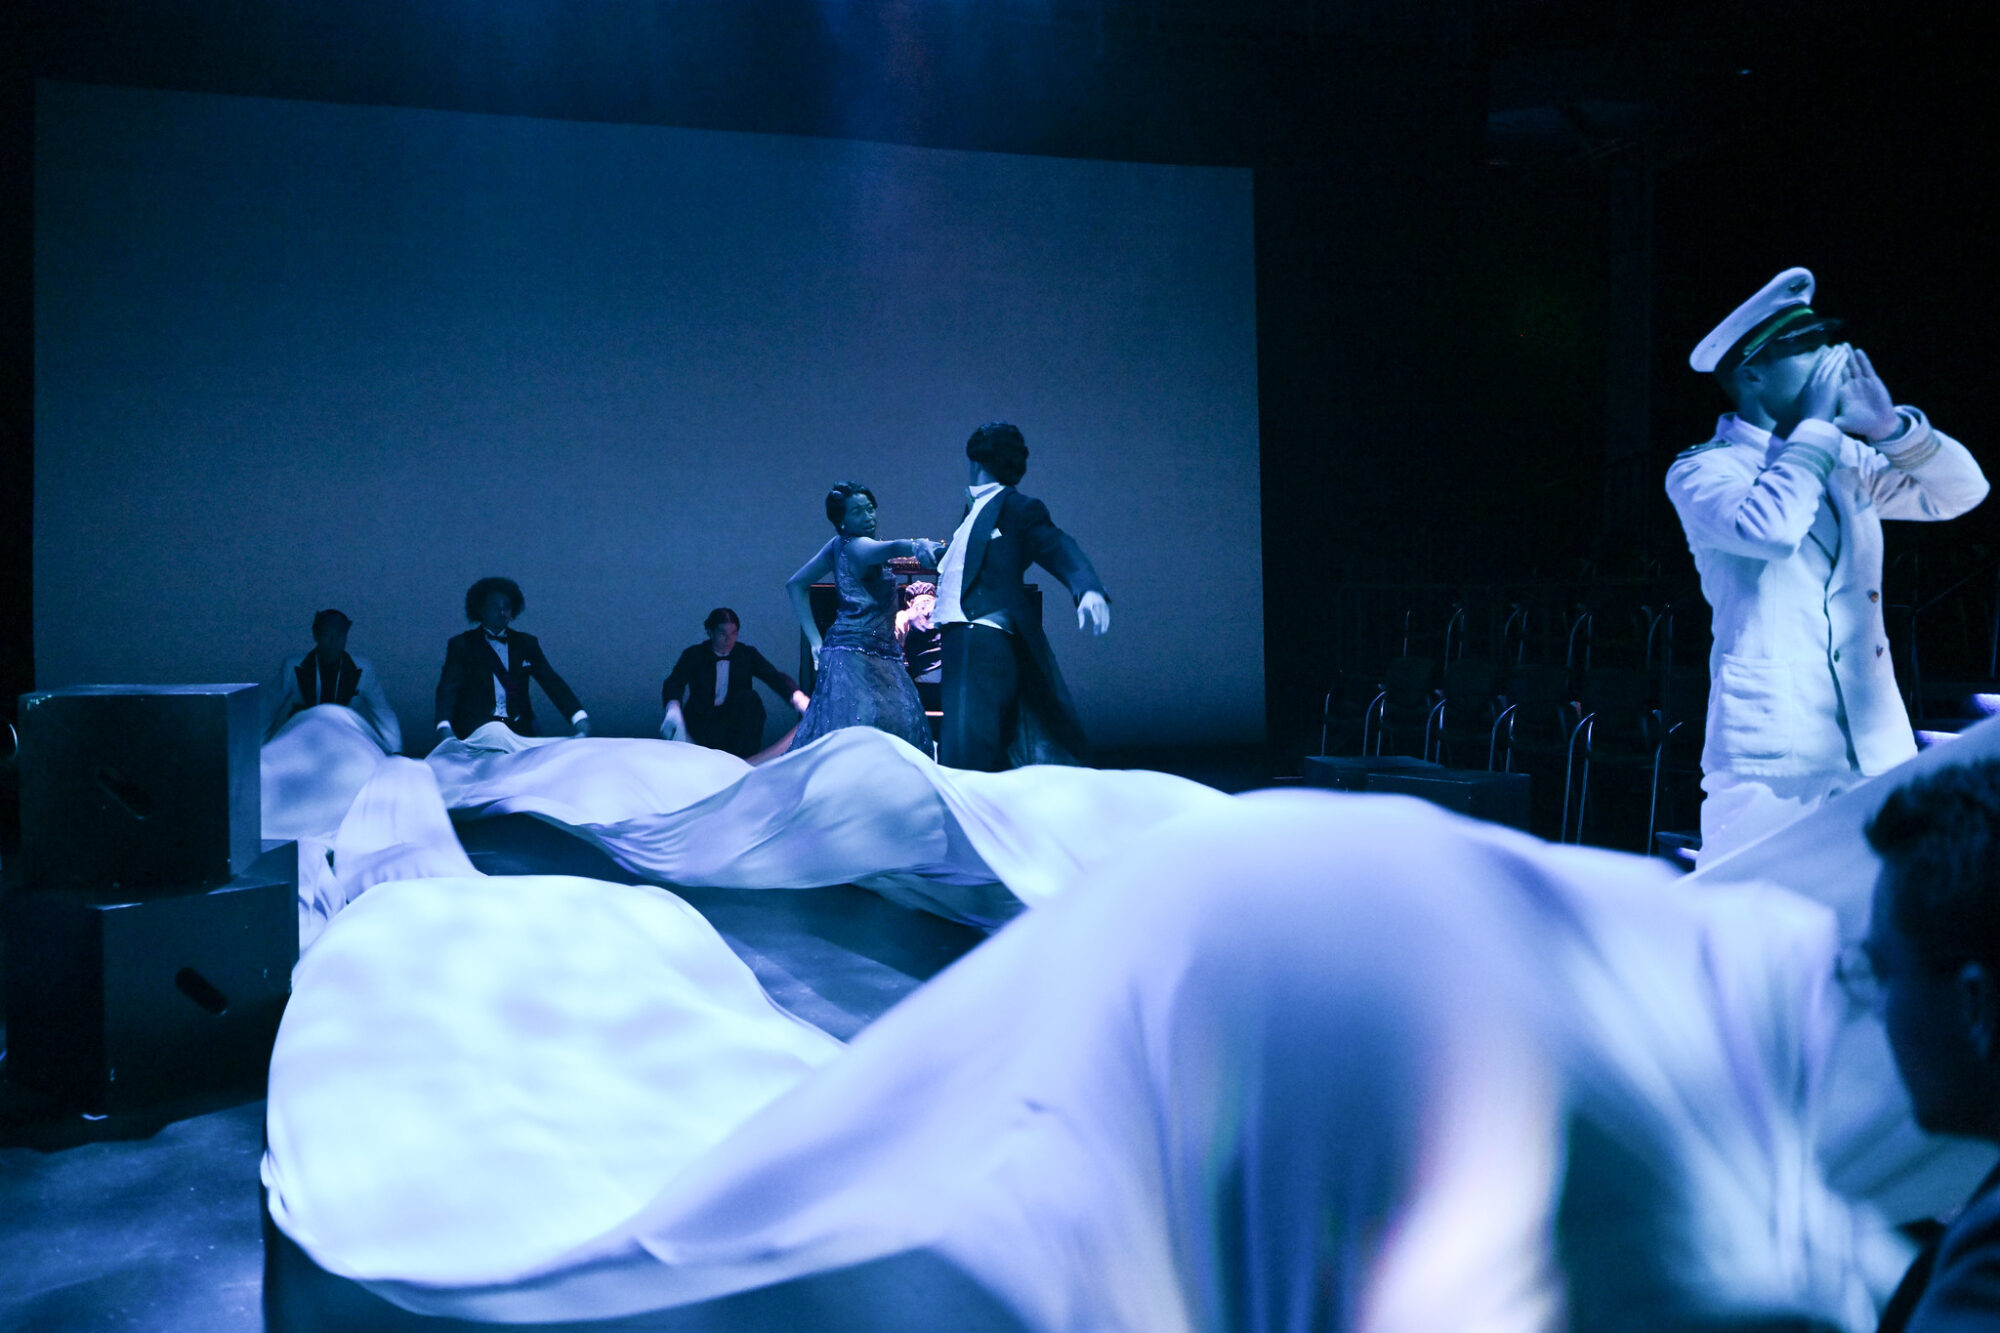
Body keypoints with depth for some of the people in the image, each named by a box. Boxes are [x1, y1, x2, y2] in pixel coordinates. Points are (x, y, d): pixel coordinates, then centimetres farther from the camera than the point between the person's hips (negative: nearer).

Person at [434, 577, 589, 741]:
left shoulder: (526, 643, 16)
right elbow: (448, 688, -3)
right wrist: (444, 727, -24)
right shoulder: (461, 644, 9)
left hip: (518, 730, 3)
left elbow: (552, 682, 7)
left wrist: (579, 717, -10)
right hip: (475, 732, -3)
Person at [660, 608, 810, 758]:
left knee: (749, 697, -26)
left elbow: (776, 677, -10)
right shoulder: (694, 655, -1)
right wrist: (673, 708, -43)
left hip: (737, 720, 3)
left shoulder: (747, 654, 4)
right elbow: (674, 683, -17)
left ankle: (748, 761, -22)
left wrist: (799, 699, -33)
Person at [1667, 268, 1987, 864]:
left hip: (1876, 746, 6)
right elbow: (1769, 528, -22)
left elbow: (1962, 490, 15)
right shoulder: (1700, 471, -2)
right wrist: (1817, 425, -8)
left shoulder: (1846, 460, 16)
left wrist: (1890, 428, -2)